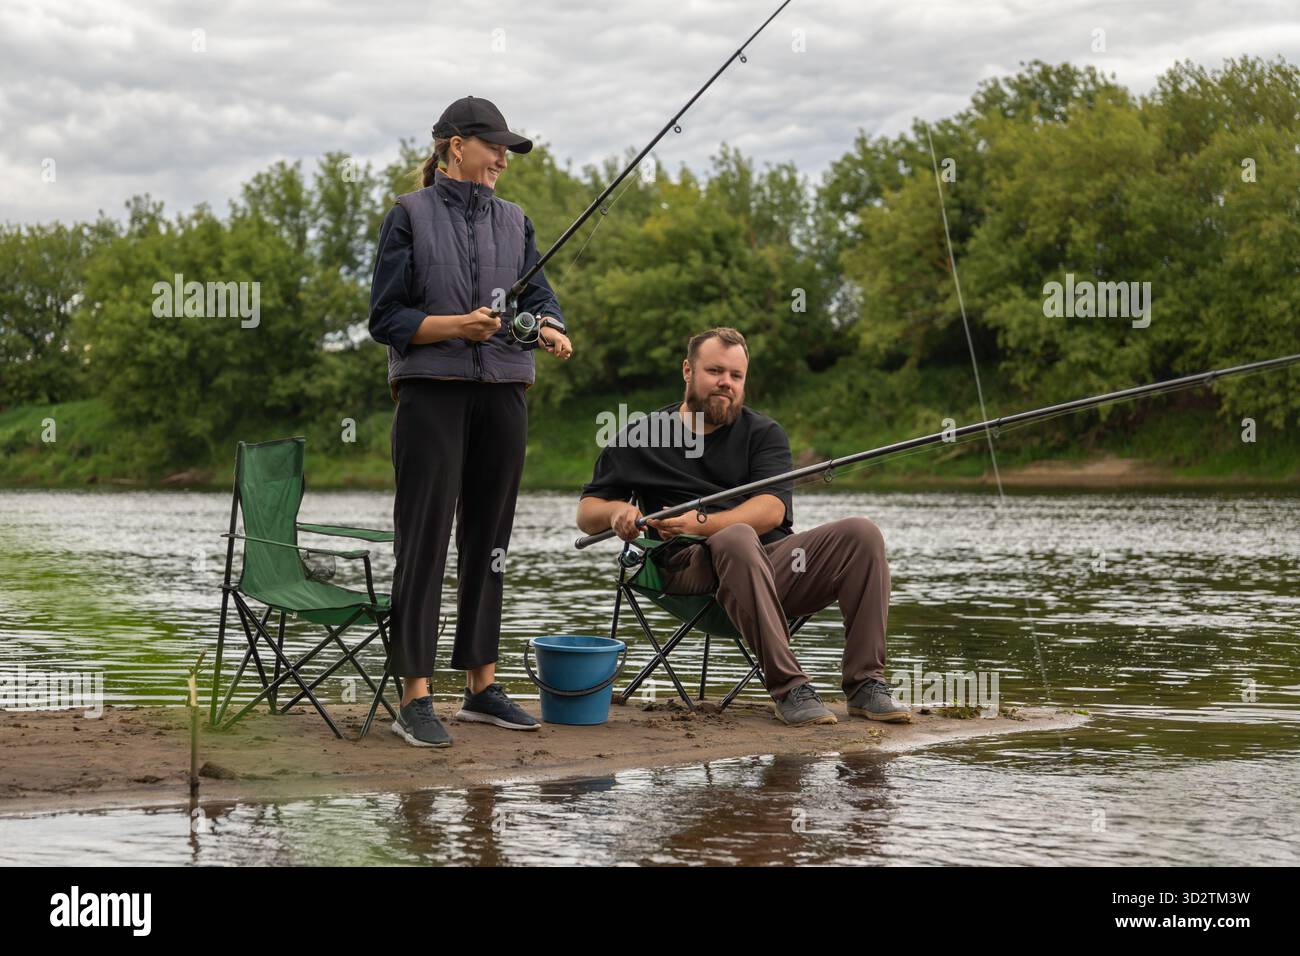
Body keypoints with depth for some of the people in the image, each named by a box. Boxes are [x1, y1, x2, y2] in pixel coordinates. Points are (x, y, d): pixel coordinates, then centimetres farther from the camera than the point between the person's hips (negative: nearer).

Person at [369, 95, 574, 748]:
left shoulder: (514, 222, 15)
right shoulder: (411, 216, 1)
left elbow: (539, 297, 7)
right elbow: (386, 318, -3)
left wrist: (551, 329, -16)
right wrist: (458, 326, -17)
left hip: (501, 394, 5)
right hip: (431, 392, -5)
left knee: (488, 540, 9)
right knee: (425, 540, -7)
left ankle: (481, 685, 16)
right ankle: (415, 699, -6)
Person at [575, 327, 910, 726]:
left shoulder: (763, 433, 14)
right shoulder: (640, 438, 14)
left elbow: (772, 509, -3)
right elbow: (586, 513, 16)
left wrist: (702, 524, -20)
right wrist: (615, 511, -9)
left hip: (776, 560, 3)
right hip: (697, 567, -3)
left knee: (860, 533, -21)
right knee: (738, 540, -38)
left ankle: (865, 684, -21)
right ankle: (789, 688, -39)